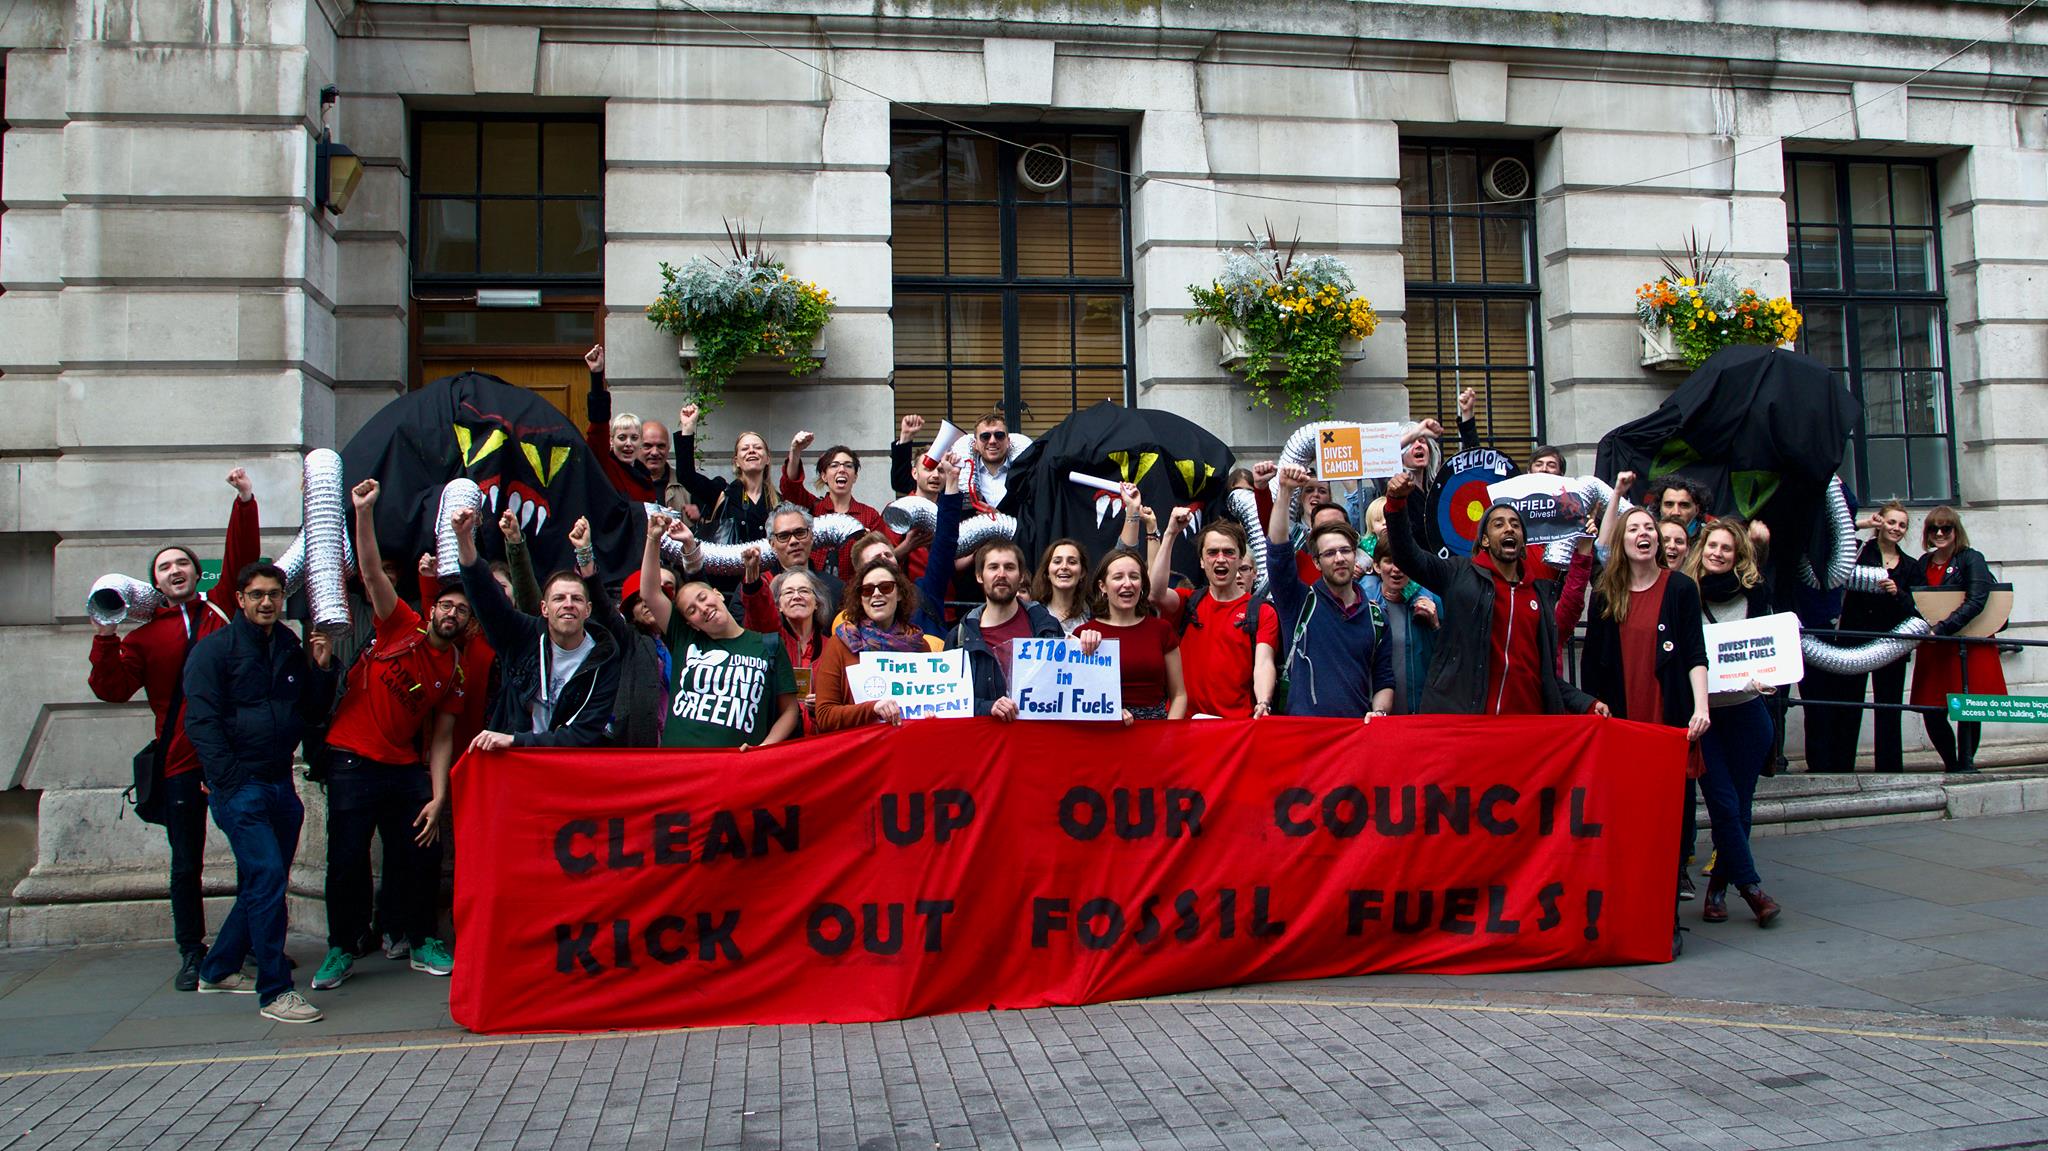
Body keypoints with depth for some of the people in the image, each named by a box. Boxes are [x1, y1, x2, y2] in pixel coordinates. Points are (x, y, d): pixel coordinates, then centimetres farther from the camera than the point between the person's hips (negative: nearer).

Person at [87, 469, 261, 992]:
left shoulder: (222, 607, 10)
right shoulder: (144, 636, 11)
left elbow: (242, 559, 1)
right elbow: (112, 688, 1)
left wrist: (245, 501, -7)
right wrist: (106, 637, -10)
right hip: (180, 762, 1)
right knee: (186, 864, 7)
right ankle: (191, 953, 19)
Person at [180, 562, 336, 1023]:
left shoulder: (292, 650, 13)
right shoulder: (214, 649, -4)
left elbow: (312, 714, 14)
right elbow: (200, 722, -10)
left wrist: (321, 669, -1)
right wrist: (232, 783, -16)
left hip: (280, 785, 7)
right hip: (239, 788, -7)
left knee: (262, 884, 13)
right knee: (267, 877, -14)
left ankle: (217, 970, 31)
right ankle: (275, 992, -9)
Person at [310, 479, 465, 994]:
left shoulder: (454, 672, 6)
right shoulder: (402, 627, -2)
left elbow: (441, 739, 4)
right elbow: (371, 572, -12)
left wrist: (438, 797, -5)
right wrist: (364, 513, -23)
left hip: (407, 767, 3)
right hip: (352, 759, -3)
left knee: (420, 853, 2)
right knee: (347, 858, -1)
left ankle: (422, 941, 17)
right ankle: (342, 947, 14)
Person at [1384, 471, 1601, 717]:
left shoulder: (1543, 591, 14)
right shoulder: (1460, 577, 4)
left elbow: (1547, 668, 18)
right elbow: (1408, 554, -8)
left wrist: (1586, 704, 7)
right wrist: (1397, 501, -22)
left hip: (1529, 718, 3)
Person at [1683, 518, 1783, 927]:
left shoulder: (1755, 593, 2)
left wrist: (1769, 678, -13)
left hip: (1747, 712, 2)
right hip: (1704, 713, -2)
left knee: (1739, 805, 7)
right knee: (1724, 804, -6)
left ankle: (1718, 887, 20)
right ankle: (1752, 887, 5)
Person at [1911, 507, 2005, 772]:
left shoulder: (1971, 559, -5)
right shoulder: (1924, 563, 11)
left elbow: (1976, 601, -17)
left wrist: (1941, 628, -25)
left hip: (1969, 647, -4)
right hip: (1933, 649, 4)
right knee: (1932, 713, 0)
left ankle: (1965, 765, 11)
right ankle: (1952, 765, 17)